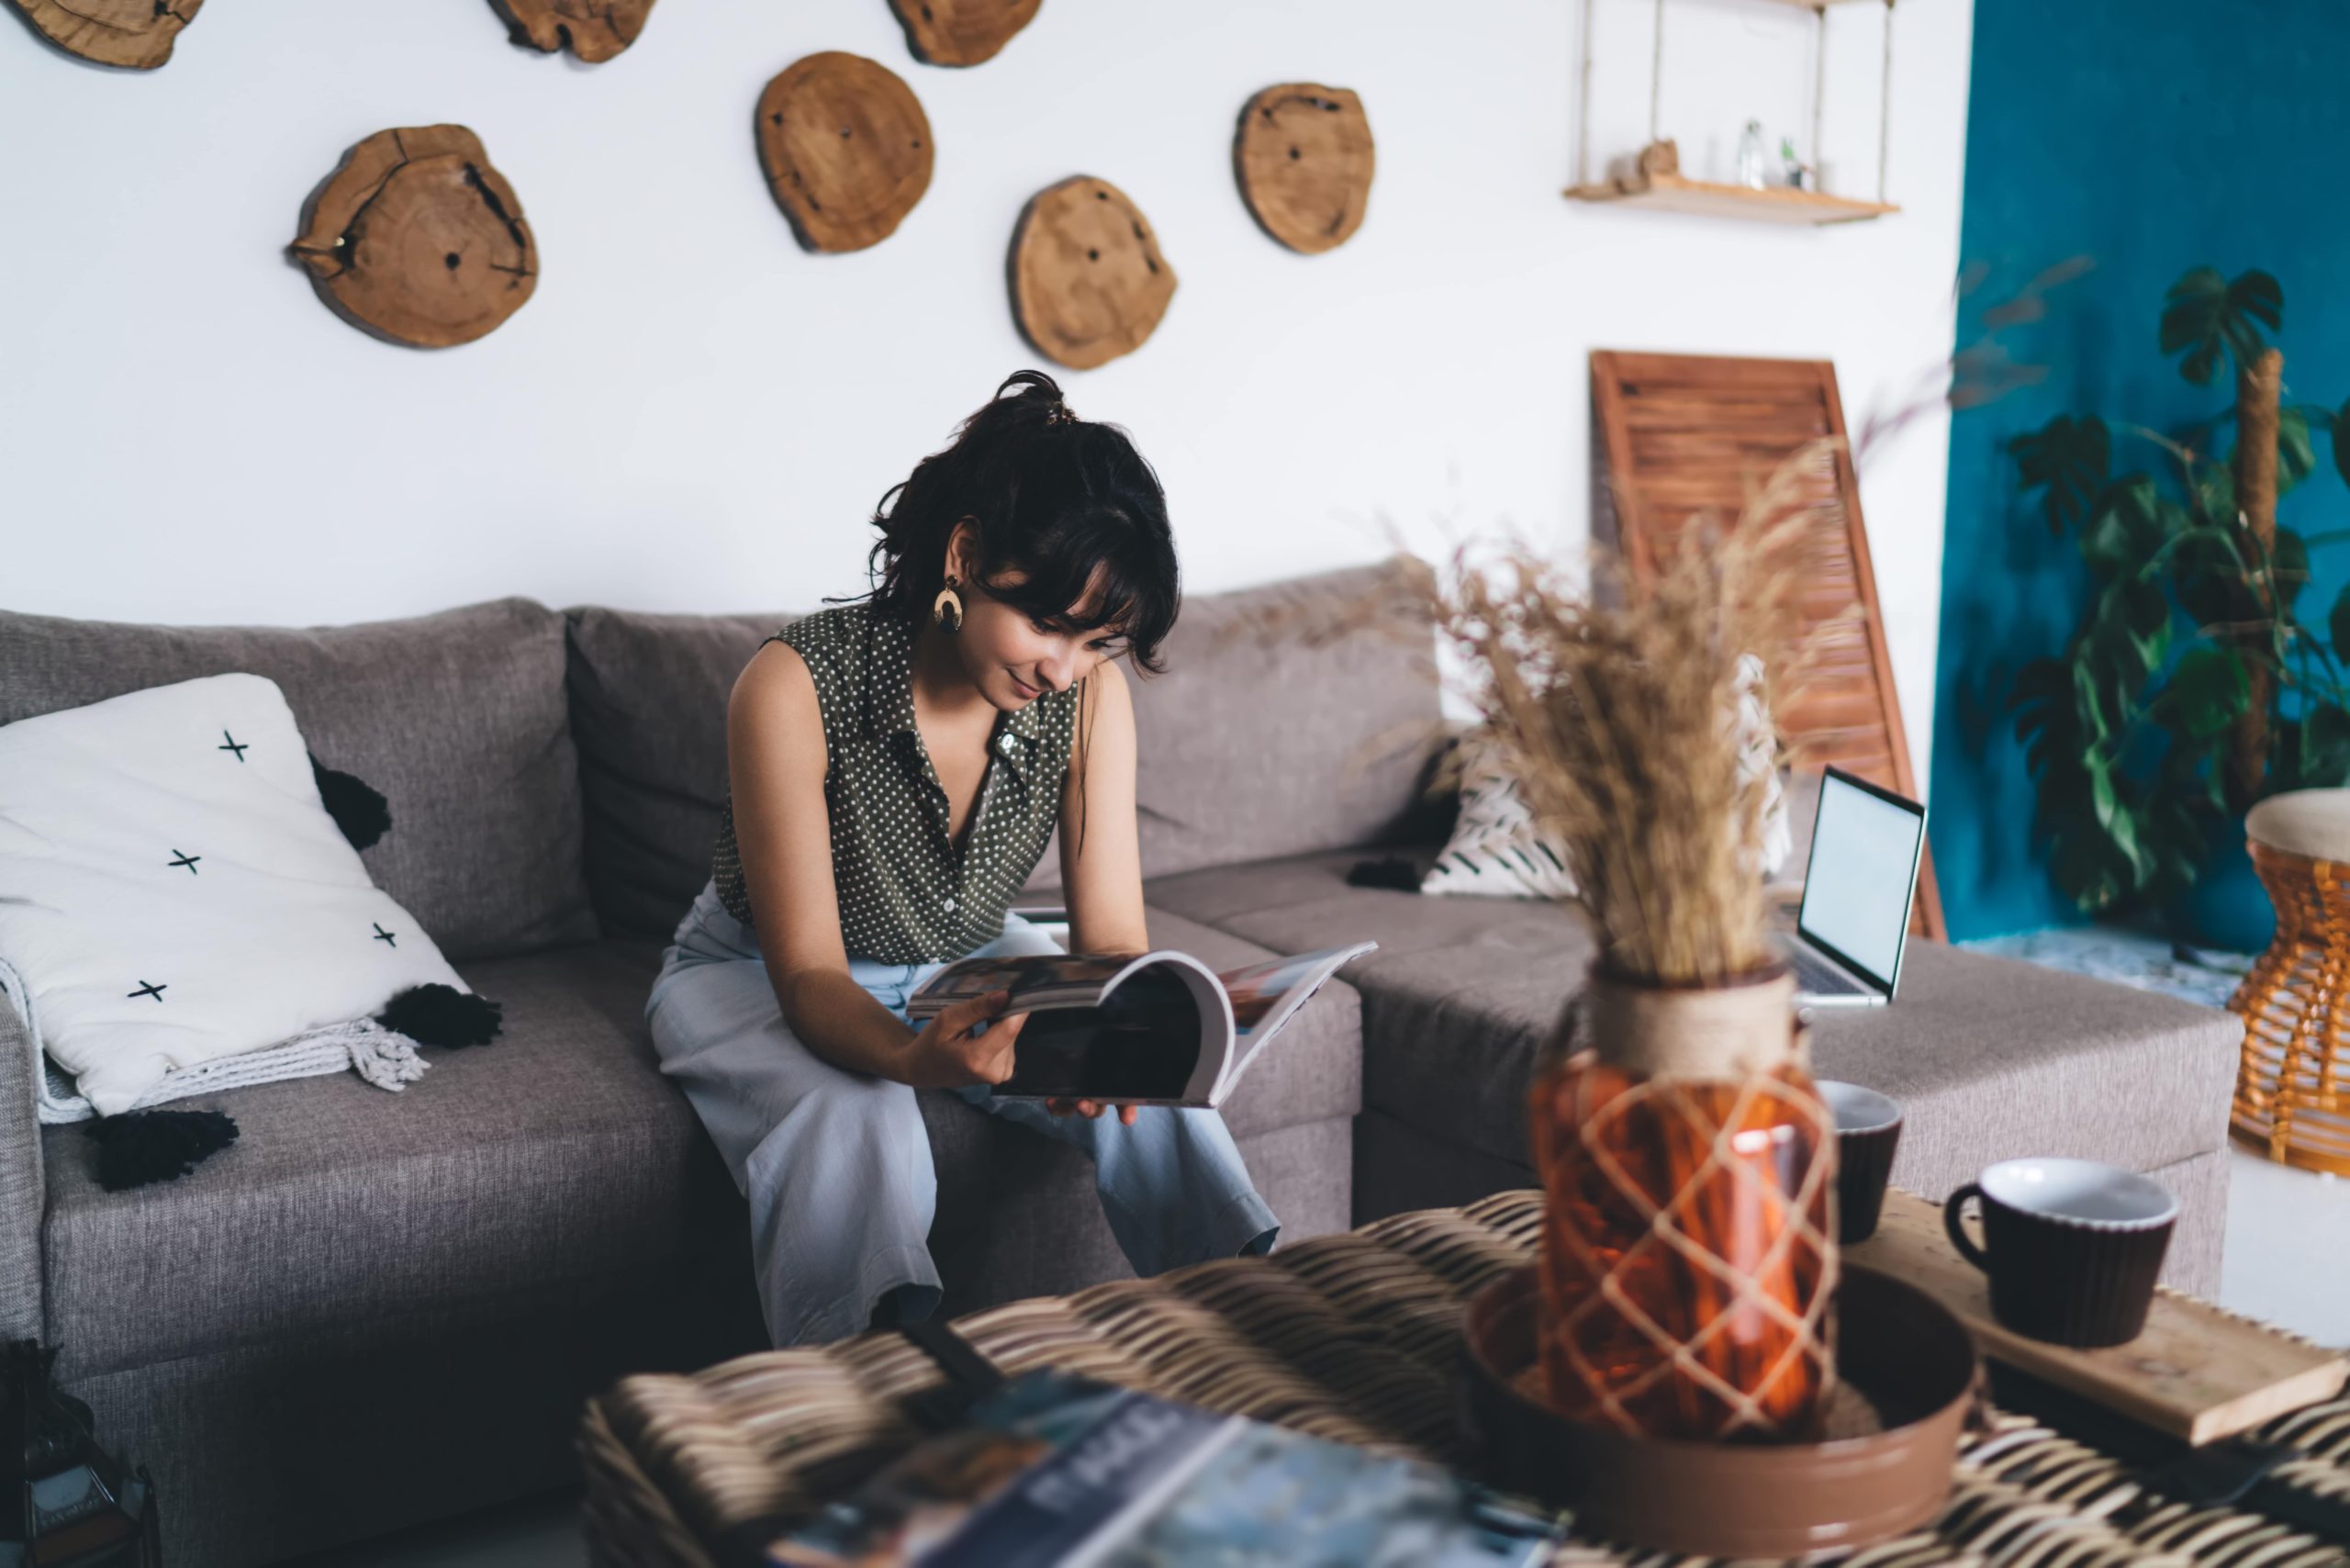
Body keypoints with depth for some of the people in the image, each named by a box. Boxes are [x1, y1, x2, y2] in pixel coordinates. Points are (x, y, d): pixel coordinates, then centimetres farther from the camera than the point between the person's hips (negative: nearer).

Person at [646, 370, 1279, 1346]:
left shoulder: (1089, 690, -17)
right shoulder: (795, 685, -30)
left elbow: (1112, 937, -17)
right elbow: (809, 973, -30)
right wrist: (912, 1058, -52)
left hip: (968, 966, 4)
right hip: (759, 978, -3)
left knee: (1154, 1091, -20)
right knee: (855, 1123, -35)